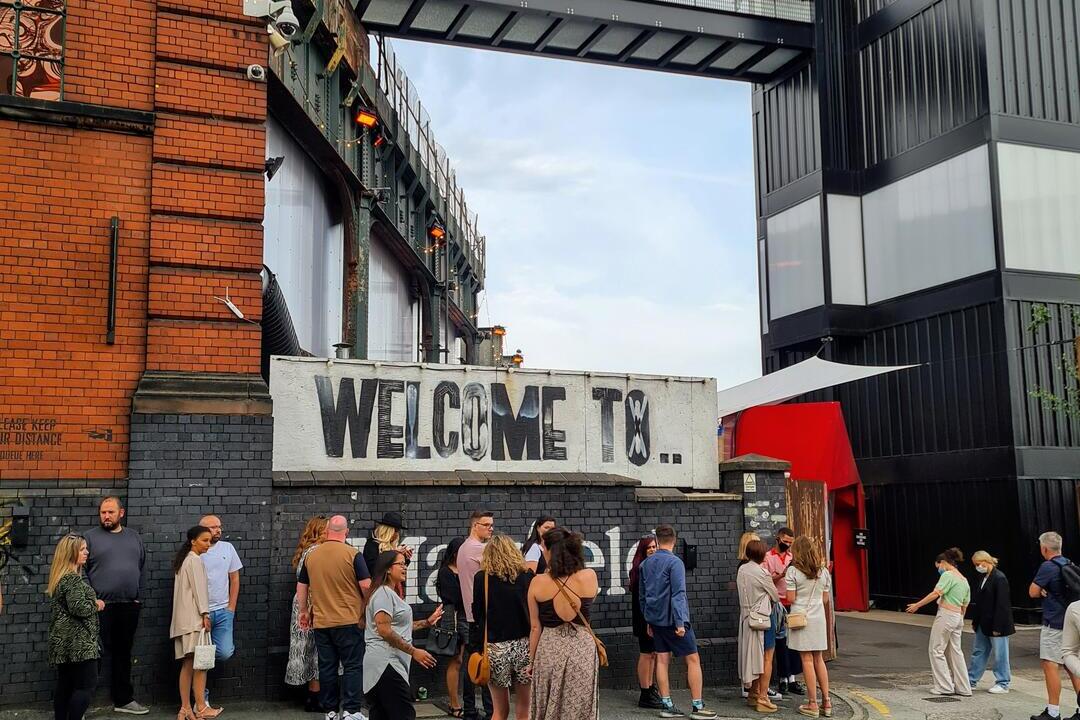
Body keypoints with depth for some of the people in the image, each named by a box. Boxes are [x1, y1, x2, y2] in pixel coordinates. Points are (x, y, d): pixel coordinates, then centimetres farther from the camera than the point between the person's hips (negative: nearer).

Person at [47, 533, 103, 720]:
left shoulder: (60, 578, 15)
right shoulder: (73, 579, -16)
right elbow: (78, 608, -24)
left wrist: (92, 604, 13)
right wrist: (96, 605, -7)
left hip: (63, 642, 10)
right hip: (79, 642, -10)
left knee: (64, 685, 13)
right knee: (86, 686, -7)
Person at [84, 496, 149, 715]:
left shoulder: (133, 537, 13)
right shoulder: (90, 537, -1)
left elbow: (141, 565, 18)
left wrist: (136, 592, 10)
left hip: (129, 607, 4)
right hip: (101, 607, -4)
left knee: (122, 655, 14)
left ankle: (123, 699, 23)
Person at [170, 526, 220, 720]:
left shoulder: (183, 560, 21)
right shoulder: (195, 560, -7)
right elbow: (198, 588, -14)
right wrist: (205, 614, -16)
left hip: (183, 620, 9)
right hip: (194, 618, -9)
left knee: (188, 664, 7)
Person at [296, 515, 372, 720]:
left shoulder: (311, 555, 4)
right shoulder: (353, 554, -9)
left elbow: (301, 587, 12)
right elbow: (366, 586, -11)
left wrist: (304, 611, 25)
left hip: (321, 622, 4)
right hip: (349, 620, -4)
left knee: (327, 667, 10)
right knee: (353, 666, 3)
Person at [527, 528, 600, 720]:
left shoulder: (538, 583, -10)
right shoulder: (590, 576, -8)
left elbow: (535, 627, -3)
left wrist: (531, 659, 8)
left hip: (549, 649, -1)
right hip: (583, 648, 1)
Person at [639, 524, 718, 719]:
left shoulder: (645, 564, 8)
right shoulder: (674, 563, -13)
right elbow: (678, 594, -20)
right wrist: (680, 622, -21)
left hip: (655, 619, 7)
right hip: (672, 619, -7)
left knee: (662, 660, 9)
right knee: (693, 659, 1)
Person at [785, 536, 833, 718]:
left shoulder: (793, 571, -10)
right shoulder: (823, 572, 5)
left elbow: (790, 599, -10)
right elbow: (825, 599, 9)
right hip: (819, 618, 5)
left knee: (807, 660, 0)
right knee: (819, 659, 13)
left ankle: (812, 704, 3)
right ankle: (826, 702, 15)